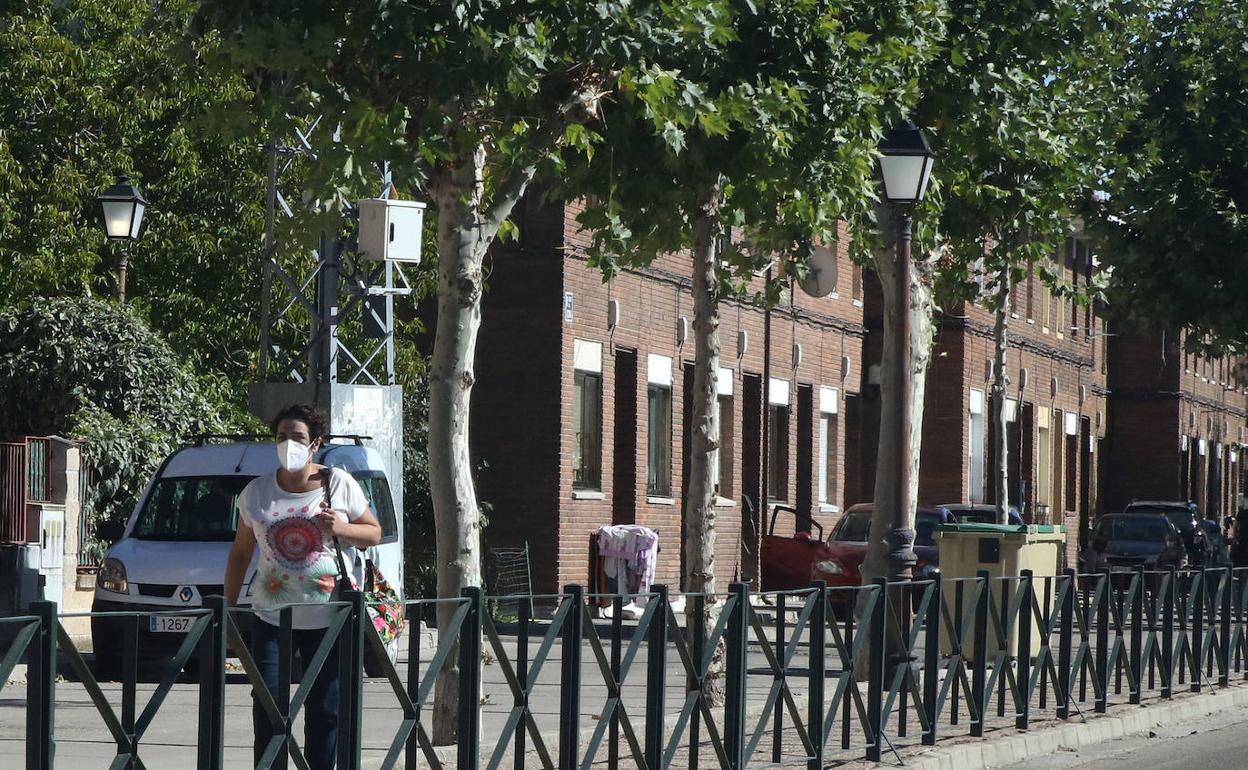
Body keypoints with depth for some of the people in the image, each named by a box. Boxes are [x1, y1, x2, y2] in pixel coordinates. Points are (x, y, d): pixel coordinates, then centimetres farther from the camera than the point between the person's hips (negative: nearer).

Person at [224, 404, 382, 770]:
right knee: (268, 708, -6)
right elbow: (240, 553, 12)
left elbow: (374, 533, 9)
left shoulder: (340, 484, 2)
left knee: (325, 710, 4)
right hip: (272, 615, 1)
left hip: (328, 617, -1)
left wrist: (342, 529, -12)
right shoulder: (257, 492, 6)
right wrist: (228, 606, 8)